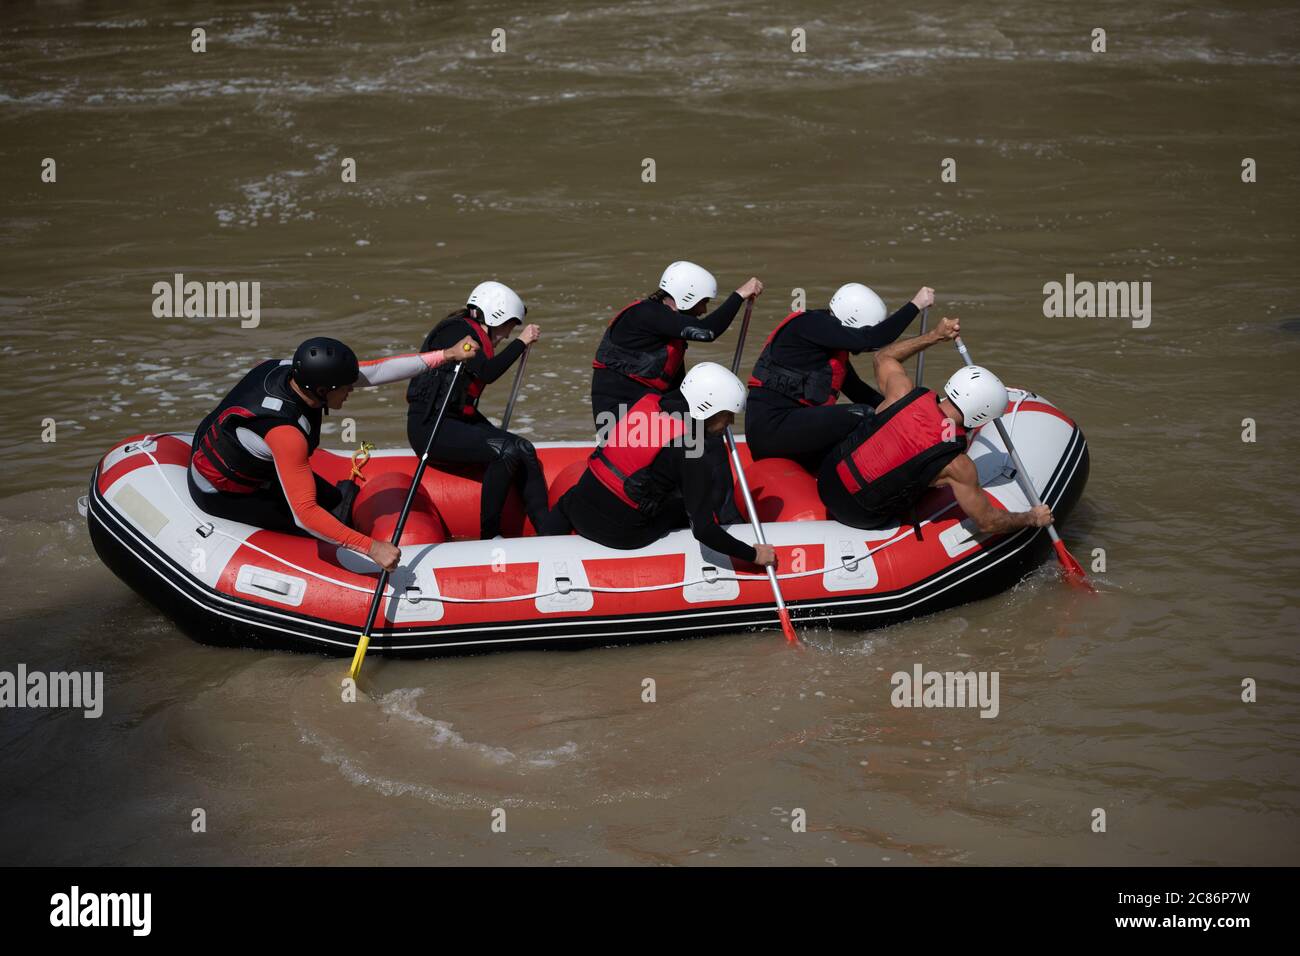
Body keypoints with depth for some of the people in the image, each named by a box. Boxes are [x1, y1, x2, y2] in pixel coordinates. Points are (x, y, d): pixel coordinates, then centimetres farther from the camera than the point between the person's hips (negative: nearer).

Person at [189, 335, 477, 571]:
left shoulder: (292, 369, -19)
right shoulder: (284, 430, -40)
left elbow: (374, 371, -14)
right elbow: (304, 514, -40)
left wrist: (446, 355, -15)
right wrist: (370, 547, -41)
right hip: (222, 492, -8)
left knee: (334, 504, 10)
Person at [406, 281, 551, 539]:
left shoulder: (474, 335, 16)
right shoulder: (456, 331, -12)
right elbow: (487, 373, -26)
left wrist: (493, 433, 22)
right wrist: (521, 342, -17)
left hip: (458, 422, 9)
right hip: (430, 427, -9)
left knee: (524, 449, -7)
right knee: (506, 452, -25)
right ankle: (489, 535, -16)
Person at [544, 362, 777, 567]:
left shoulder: (648, 402, -2)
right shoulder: (691, 456, -19)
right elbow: (703, 530, -19)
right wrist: (754, 555, -7)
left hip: (579, 509, 4)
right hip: (618, 534, -4)